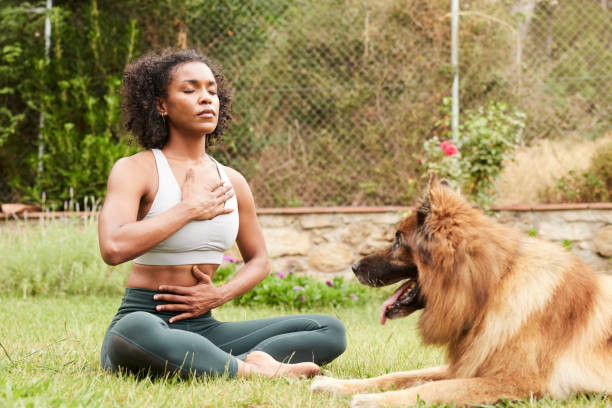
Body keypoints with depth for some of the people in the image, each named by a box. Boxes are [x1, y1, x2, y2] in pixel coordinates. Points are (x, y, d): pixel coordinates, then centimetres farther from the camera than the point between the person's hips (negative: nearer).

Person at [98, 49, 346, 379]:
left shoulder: (232, 182, 11)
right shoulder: (135, 170, -5)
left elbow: (259, 260, 23)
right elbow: (113, 248, -24)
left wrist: (222, 294, 1)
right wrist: (189, 209, -13)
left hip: (204, 326, 6)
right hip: (144, 319, -6)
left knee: (331, 331, -7)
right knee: (135, 332, -44)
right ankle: (254, 370, -28)